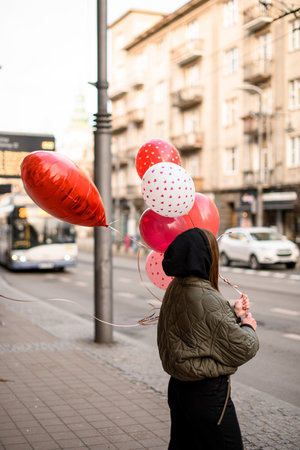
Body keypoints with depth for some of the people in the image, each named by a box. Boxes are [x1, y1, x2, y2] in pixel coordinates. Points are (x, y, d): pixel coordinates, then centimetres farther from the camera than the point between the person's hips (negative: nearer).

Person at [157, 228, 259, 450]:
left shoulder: (174, 290, 1)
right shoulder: (209, 299, -24)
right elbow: (242, 349, -18)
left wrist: (233, 313, 14)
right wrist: (249, 327, 1)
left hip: (178, 387, 8)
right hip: (207, 393, -8)